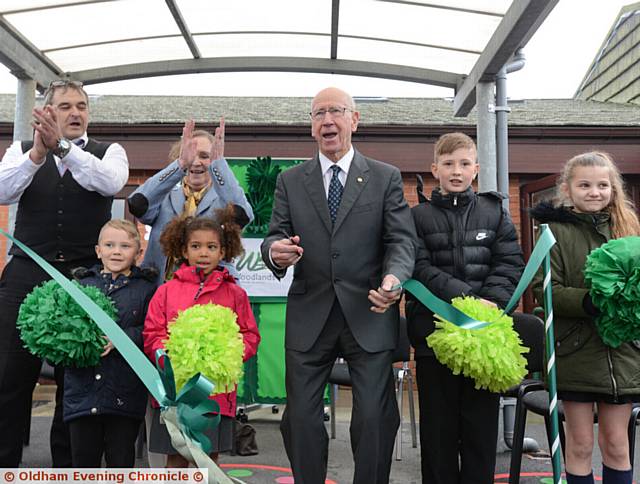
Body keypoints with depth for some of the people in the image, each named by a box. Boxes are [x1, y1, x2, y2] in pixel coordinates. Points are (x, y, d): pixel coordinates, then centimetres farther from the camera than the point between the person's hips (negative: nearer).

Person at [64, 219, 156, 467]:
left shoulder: (146, 288, 2)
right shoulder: (81, 283, 8)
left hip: (125, 394, -2)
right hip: (82, 390, 2)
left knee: (121, 462, 9)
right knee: (83, 461, 13)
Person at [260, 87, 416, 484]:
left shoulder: (386, 178, 5)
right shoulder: (290, 181, 10)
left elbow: (402, 239, -2)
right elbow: (276, 236, 5)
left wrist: (394, 278, -23)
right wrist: (276, 252, -20)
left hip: (369, 315, -1)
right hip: (309, 317, 2)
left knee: (375, 418, 2)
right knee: (301, 417, 8)